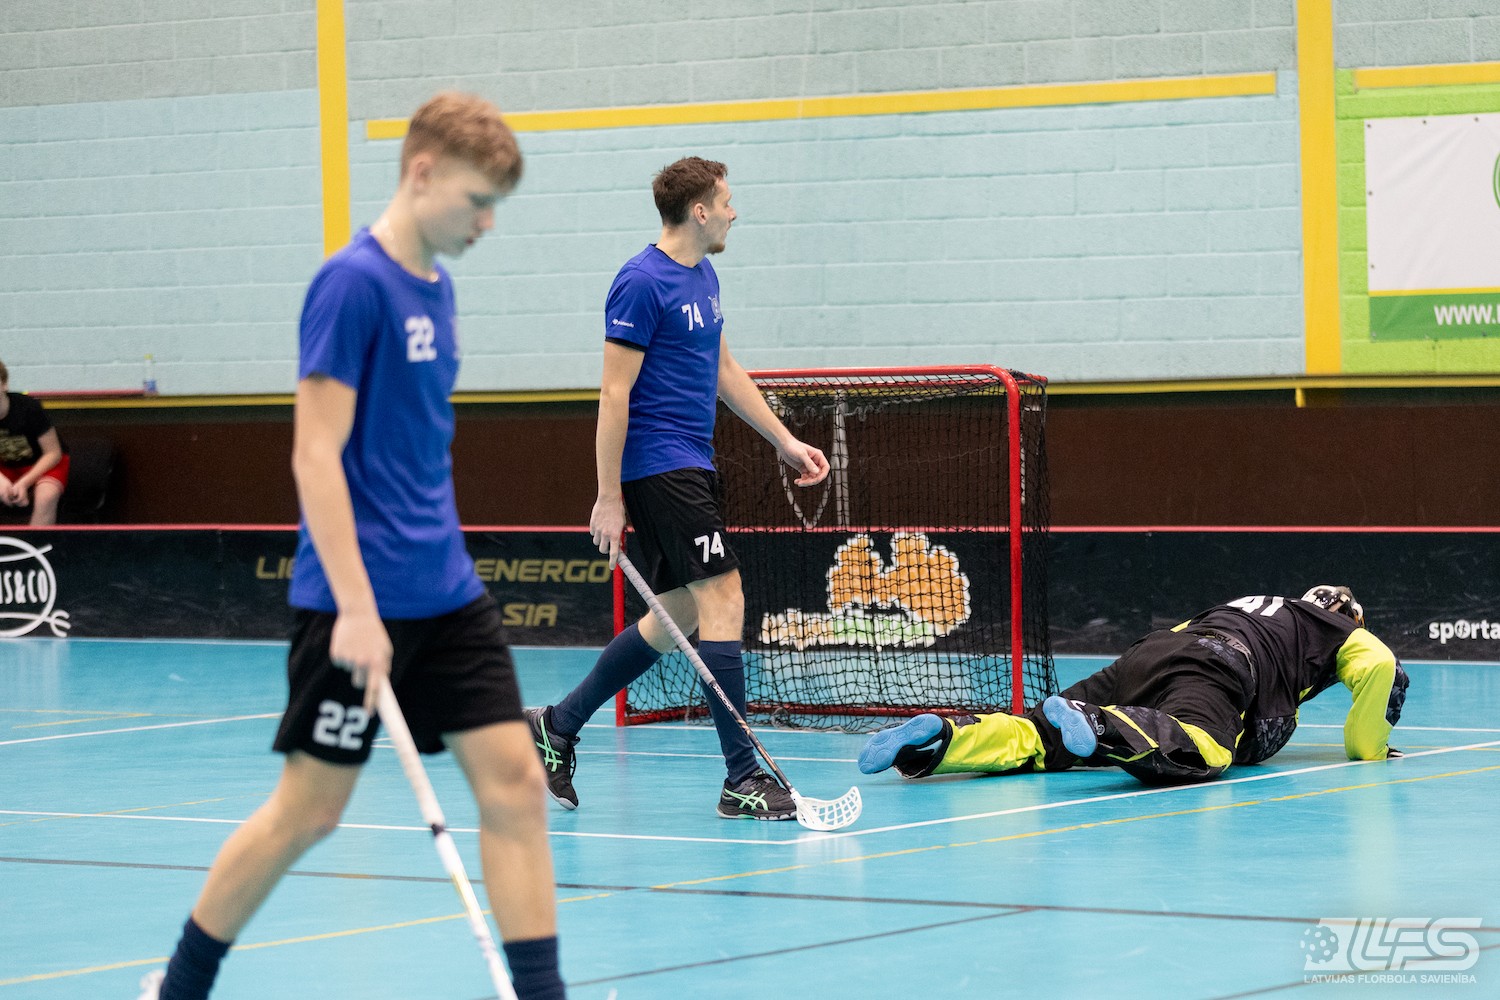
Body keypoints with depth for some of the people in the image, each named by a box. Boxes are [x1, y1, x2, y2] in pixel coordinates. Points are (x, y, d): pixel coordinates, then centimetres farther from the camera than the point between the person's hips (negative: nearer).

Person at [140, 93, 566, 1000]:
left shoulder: (436, 287, 12)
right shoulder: (353, 283, -14)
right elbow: (316, 455, -18)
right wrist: (356, 609, -22)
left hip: (449, 593, 8)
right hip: (361, 600, -8)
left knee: (514, 782, -1)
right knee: (311, 807, 0)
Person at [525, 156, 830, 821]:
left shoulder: (703, 278, 14)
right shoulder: (642, 283, -14)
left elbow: (724, 369, 25)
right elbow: (614, 394, -16)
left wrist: (784, 440, 21)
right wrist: (608, 497, -17)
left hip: (690, 466, 10)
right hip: (657, 463, -10)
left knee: (678, 615, 13)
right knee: (723, 599, -12)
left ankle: (557, 727, 23)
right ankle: (742, 779, -11)